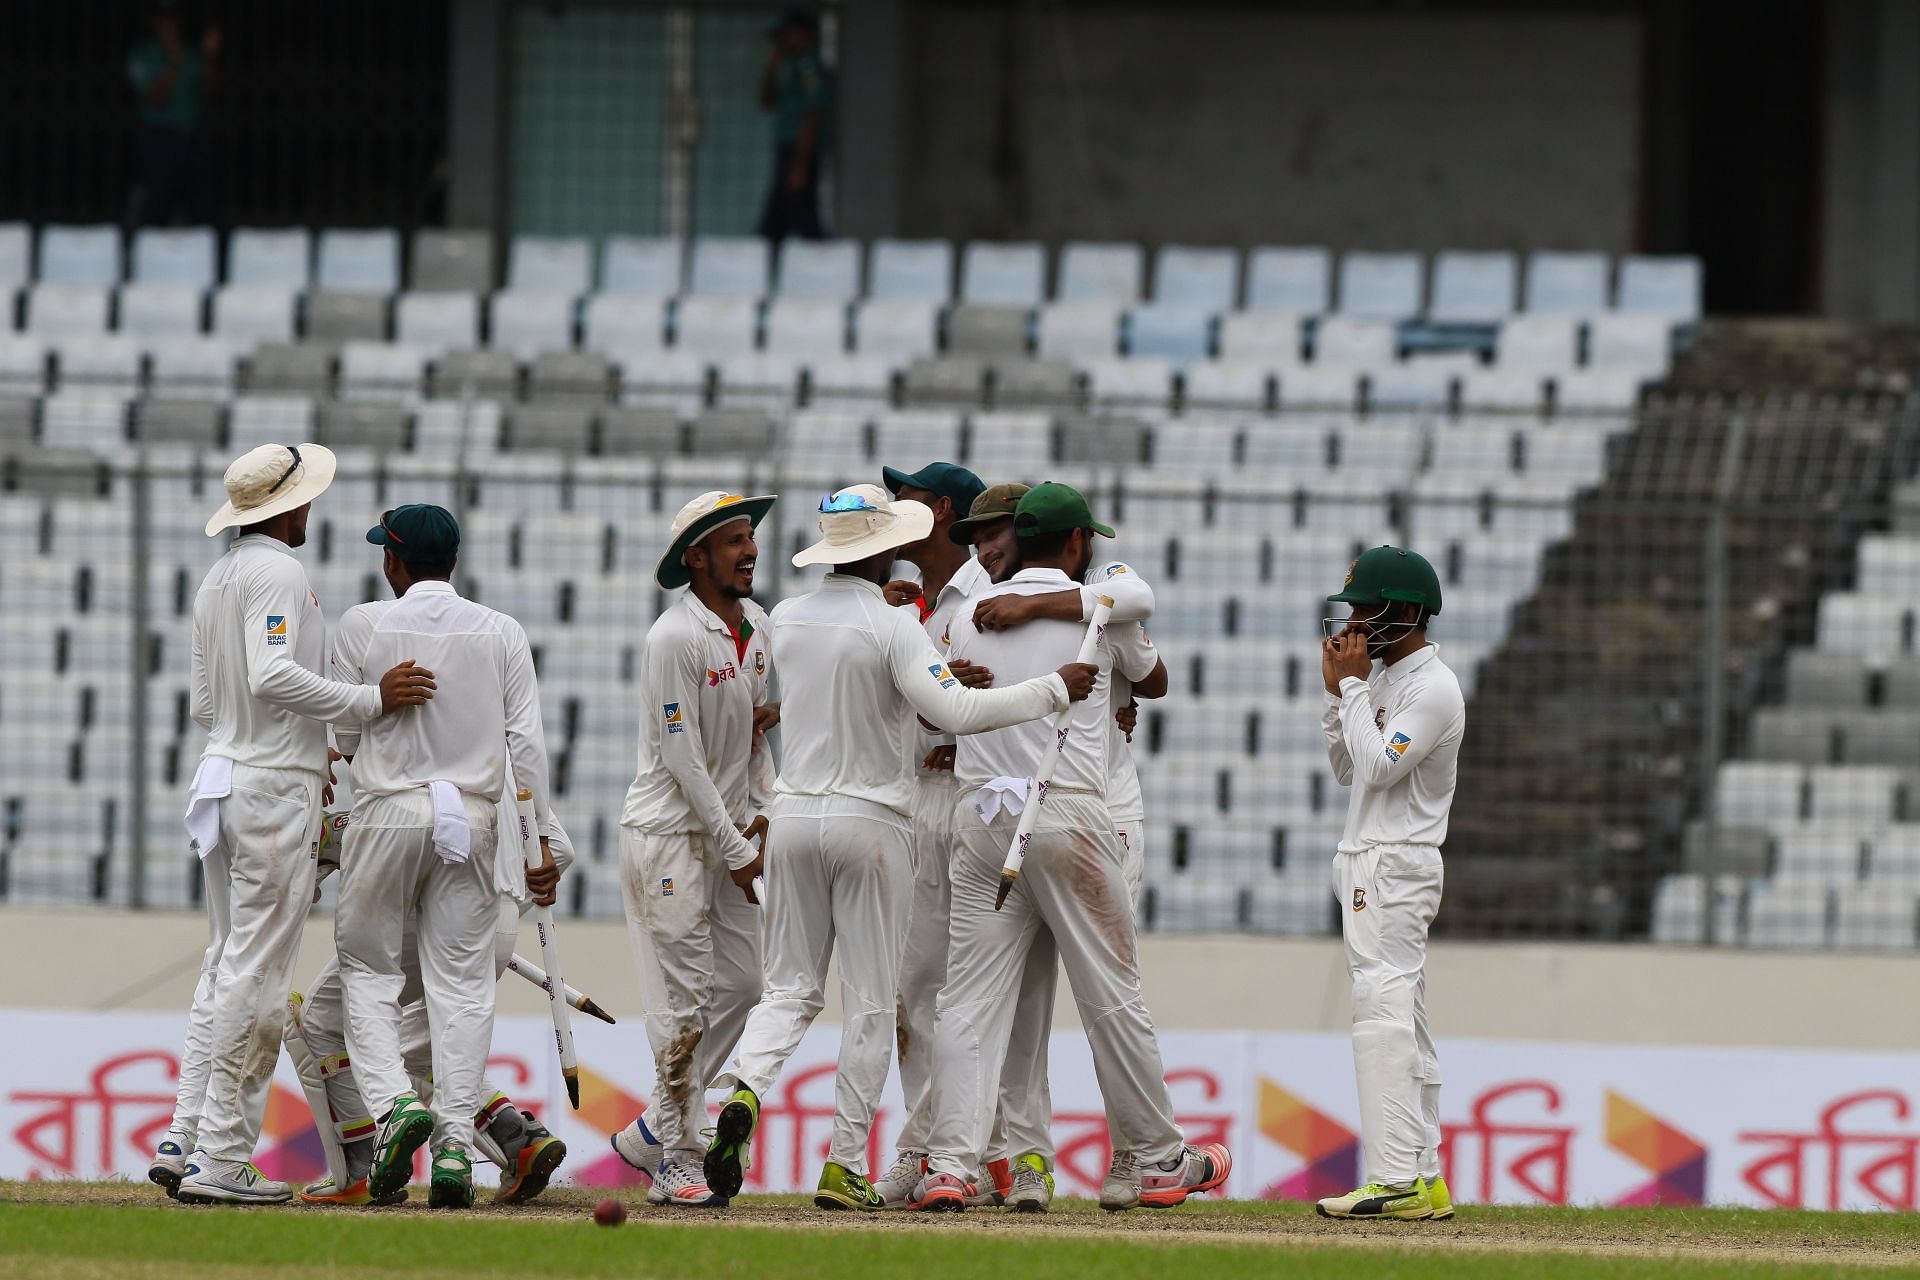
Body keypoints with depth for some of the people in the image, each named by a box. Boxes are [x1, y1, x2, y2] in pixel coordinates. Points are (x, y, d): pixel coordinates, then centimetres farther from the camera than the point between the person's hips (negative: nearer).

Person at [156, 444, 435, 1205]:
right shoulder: (277, 574, -12)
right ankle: (221, 1159, -10)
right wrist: (371, 700, -23)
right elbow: (271, 677, -26)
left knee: (226, 967, 12)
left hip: (223, 774, 9)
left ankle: (184, 1143, 8)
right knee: (256, 977, -8)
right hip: (276, 792, -9)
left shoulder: (217, 580, 17)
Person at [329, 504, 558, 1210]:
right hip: (474, 822, 2)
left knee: (369, 968, 9)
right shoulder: (501, 633, 4)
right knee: (461, 984, 3)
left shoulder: (363, 627, -2)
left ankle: (393, 1099, -15)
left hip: (388, 813, -2)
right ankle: (455, 1145, -4)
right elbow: (526, 741, -1)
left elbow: (344, 735, 1)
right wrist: (542, 838, 1)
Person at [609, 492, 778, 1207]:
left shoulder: (755, 625, 9)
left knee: (741, 985, 6)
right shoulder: (676, 637, -17)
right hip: (668, 833, -8)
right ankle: (676, 1160, 0)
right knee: (687, 997, -7)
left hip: (729, 832, 8)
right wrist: (736, 850, -16)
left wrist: (762, 811, 7)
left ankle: (650, 1136, 16)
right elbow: (682, 757, -18)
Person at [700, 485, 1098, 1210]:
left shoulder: (787, 621, 5)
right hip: (870, 821, -5)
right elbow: (953, 710, -23)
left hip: (795, 816, 5)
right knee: (870, 1001, 2)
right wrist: (1056, 688, -16)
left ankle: (745, 1087, -20)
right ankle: (845, 1165, 0)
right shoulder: (892, 628, -13)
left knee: (791, 986, 10)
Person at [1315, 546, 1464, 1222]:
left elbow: (1377, 767, -21)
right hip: (1369, 863, 11)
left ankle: (1397, 1179, -23)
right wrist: (1337, 692, 8)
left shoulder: (1433, 688, -13)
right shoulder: (1384, 677, 16)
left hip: (1394, 863, -11)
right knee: (1404, 1024, 10)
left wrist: (1354, 686, -13)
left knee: (1384, 1013, -17)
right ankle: (1425, 1178, 12)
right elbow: (1347, 768, 18)